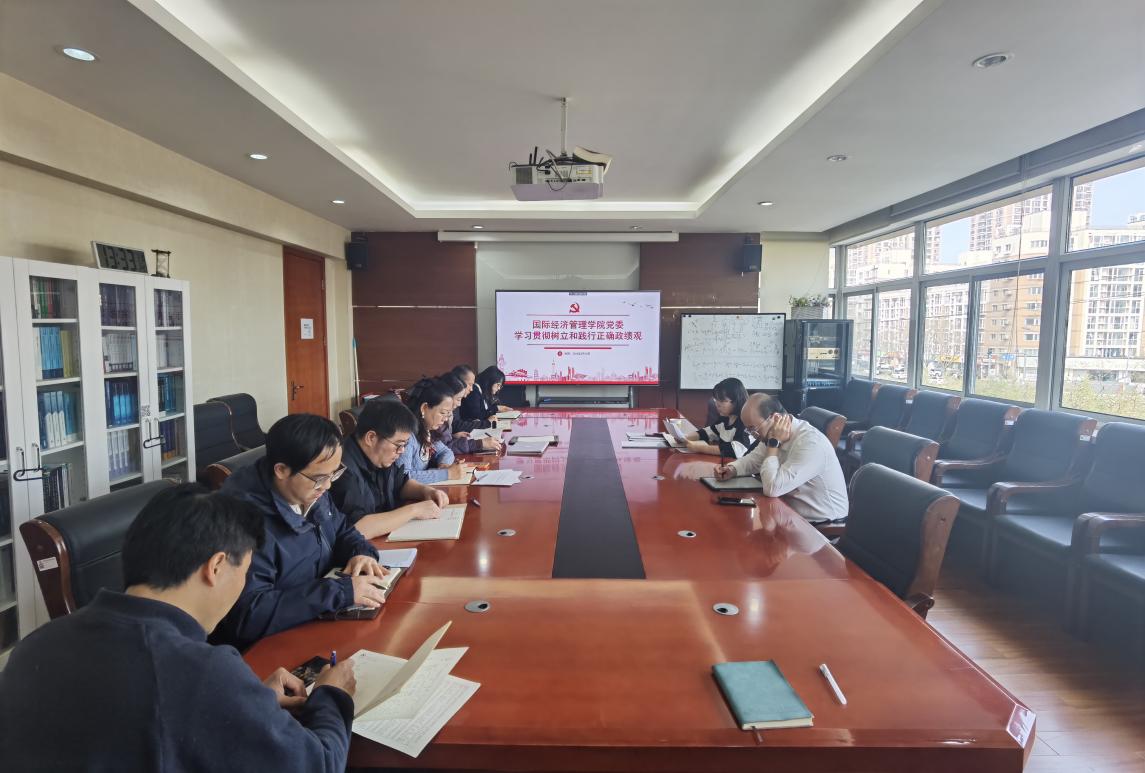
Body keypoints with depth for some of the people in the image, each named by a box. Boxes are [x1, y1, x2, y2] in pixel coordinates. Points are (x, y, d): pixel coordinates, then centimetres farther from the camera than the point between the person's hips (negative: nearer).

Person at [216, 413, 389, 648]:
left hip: (321, 624, 7)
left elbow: (342, 529, 15)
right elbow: (249, 615, -30)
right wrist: (341, 591, -31)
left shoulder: (310, 491, -2)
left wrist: (361, 552, -7)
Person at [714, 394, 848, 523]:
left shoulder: (810, 442, -28)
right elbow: (754, 459, 14)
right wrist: (732, 469, -6)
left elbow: (772, 489, -33)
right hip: (794, 512, 7)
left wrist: (773, 444, -24)